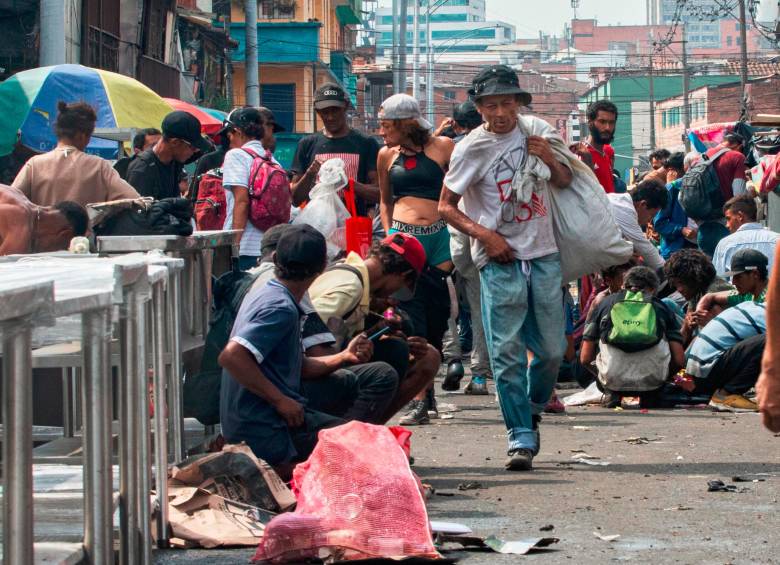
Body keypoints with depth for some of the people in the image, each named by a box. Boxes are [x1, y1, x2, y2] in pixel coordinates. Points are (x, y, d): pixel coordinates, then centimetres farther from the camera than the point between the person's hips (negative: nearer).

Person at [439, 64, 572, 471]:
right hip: (500, 259, -4)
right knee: (506, 351, -7)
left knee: (552, 348, 8)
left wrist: (550, 158, -4)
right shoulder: (472, 148, -7)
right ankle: (520, 435, -1)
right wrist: (484, 235, -15)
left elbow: (564, 182, 18)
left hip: (544, 254, 4)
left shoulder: (538, 132, 5)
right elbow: (446, 206, -2)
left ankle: (532, 410, 33)